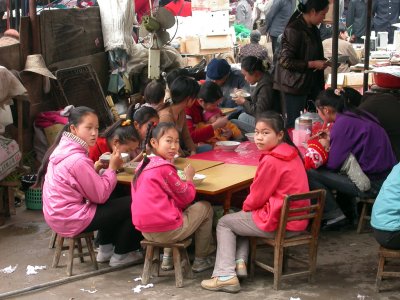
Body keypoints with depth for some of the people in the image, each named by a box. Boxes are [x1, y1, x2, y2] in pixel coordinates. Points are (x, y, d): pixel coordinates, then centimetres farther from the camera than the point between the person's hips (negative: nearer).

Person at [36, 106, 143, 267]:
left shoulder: (63, 149, 3)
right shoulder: (78, 160, -25)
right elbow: (100, 195, -18)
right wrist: (112, 167, -10)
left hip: (57, 214, 10)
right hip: (71, 220, -10)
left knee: (113, 202, 27)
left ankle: (106, 249, 29)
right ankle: (120, 255, 15)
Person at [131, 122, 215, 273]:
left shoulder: (143, 164, 10)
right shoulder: (165, 168, -16)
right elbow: (186, 198, -6)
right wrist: (189, 177, 8)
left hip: (145, 229, 8)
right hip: (166, 231, -8)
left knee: (181, 208, 34)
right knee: (205, 207, 13)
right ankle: (201, 260, 21)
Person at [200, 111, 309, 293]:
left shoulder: (271, 160, -21)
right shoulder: (291, 153, 6)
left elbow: (257, 197, -13)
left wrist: (246, 207, 8)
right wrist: (249, 207, 12)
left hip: (278, 222, -9)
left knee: (224, 223, 10)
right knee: (241, 218, 30)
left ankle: (225, 275, 4)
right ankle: (240, 262, 17)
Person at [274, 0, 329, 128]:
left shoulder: (312, 29, 9)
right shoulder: (294, 30, -18)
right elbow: (286, 61, -20)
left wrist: (322, 61, 6)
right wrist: (313, 64, -17)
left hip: (311, 83, 8)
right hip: (296, 85, -8)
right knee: (294, 124, -1)